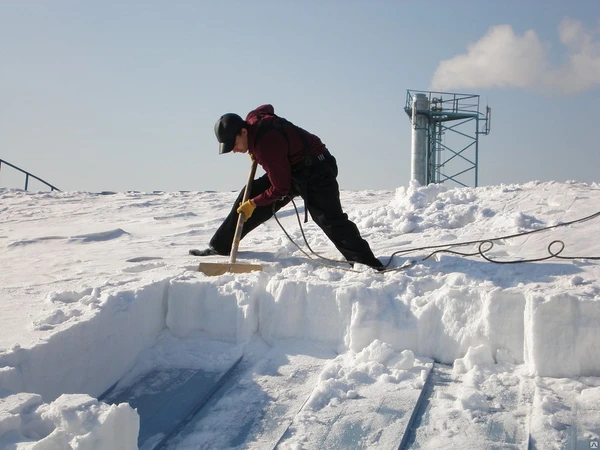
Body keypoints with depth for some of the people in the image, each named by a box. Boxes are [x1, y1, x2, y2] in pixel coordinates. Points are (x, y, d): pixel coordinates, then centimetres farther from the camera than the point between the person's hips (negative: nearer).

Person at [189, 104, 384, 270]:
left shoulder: (267, 145, -34)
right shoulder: (253, 118, -8)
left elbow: (281, 189, -27)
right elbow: (267, 108, 19)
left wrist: (254, 203, -15)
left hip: (315, 172, -9)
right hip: (289, 169, 9)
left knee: (331, 221, -19)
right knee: (248, 196, 5)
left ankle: (368, 263, -18)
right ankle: (220, 246, 15)